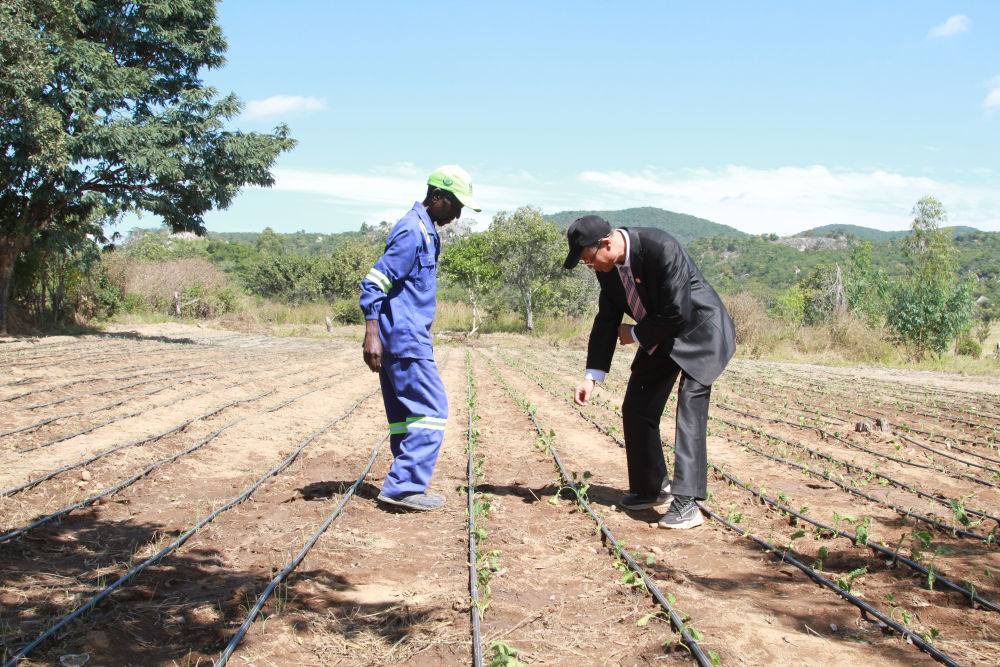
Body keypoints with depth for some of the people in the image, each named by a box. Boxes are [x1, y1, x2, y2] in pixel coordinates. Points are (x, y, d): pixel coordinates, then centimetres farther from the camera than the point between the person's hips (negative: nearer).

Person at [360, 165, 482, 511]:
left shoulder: (426, 232, 18)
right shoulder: (412, 231, -13)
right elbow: (374, 281, -19)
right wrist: (371, 335, -25)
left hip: (403, 340, 10)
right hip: (405, 340, -10)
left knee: (406, 414, 10)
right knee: (432, 411, -9)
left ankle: (405, 487, 14)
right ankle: (404, 486, -8)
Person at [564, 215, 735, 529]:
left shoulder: (661, 248, -33)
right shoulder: (607, 266, -8)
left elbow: (678, 313, -30)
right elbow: (607, 320, 1)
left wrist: (635, 334, -15)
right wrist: (592, 375, -5)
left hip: (699, 330, -8)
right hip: (660, 336, 8)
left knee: (689, 412, -17)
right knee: (636, 409, 7)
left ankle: (686, 503, -17)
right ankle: (653, 488, 23)